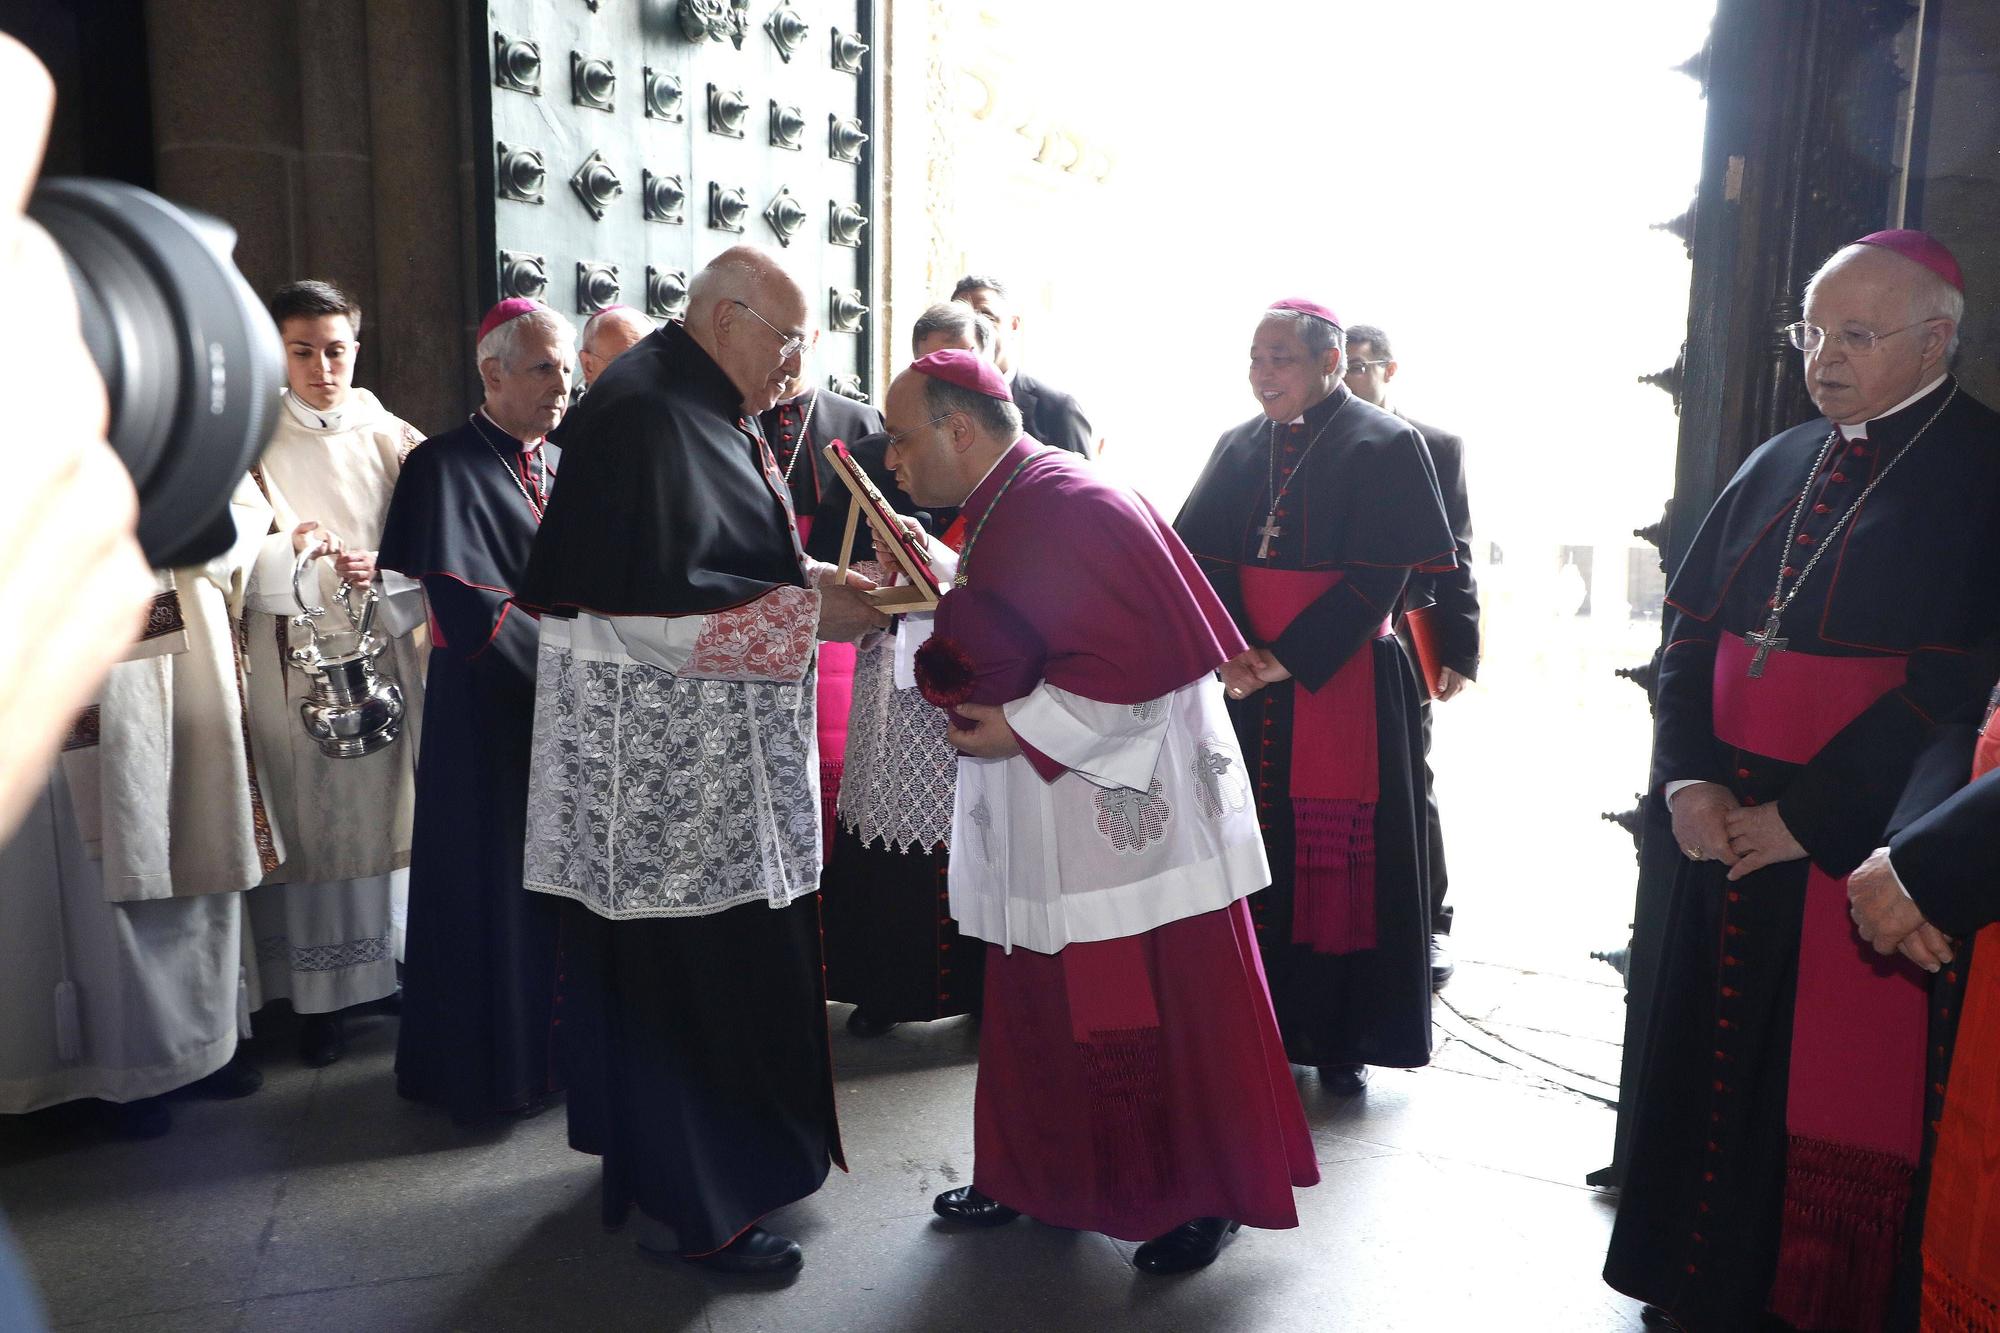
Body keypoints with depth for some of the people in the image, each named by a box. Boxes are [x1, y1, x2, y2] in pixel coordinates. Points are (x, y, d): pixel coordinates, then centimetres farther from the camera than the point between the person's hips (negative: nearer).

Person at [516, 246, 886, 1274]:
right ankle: (689, 1207, 15)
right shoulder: (646, 414, -18)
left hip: (702, 755, 10)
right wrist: (808, 610, -20)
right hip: (660, 754, -10)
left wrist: (811, 577, 6)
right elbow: (653, 600, -25)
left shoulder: (702, 405, 14)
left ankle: (662, 1156, 35)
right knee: (691, 969, -1)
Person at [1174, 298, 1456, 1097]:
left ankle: (1342, 1037, 15)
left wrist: (1288, 658, -16)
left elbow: (1380, 576, -11)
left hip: (1342, 682, -4)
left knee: (1338, 858, 1)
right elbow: (1205, 558, 5)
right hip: (1248, 684, 4)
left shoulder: (1384, 446, -4)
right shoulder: (1239, 448, 11)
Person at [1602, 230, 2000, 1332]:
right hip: (1727, 832, 6)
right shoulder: (1779, 465, 13)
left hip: (1858, 854, -6)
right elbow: (1689, 622, 10)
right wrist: (1688, 779, -3)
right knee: (1707, 1073, 14)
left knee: (1836, 1110, 4)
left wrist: (1805, 817, -16)